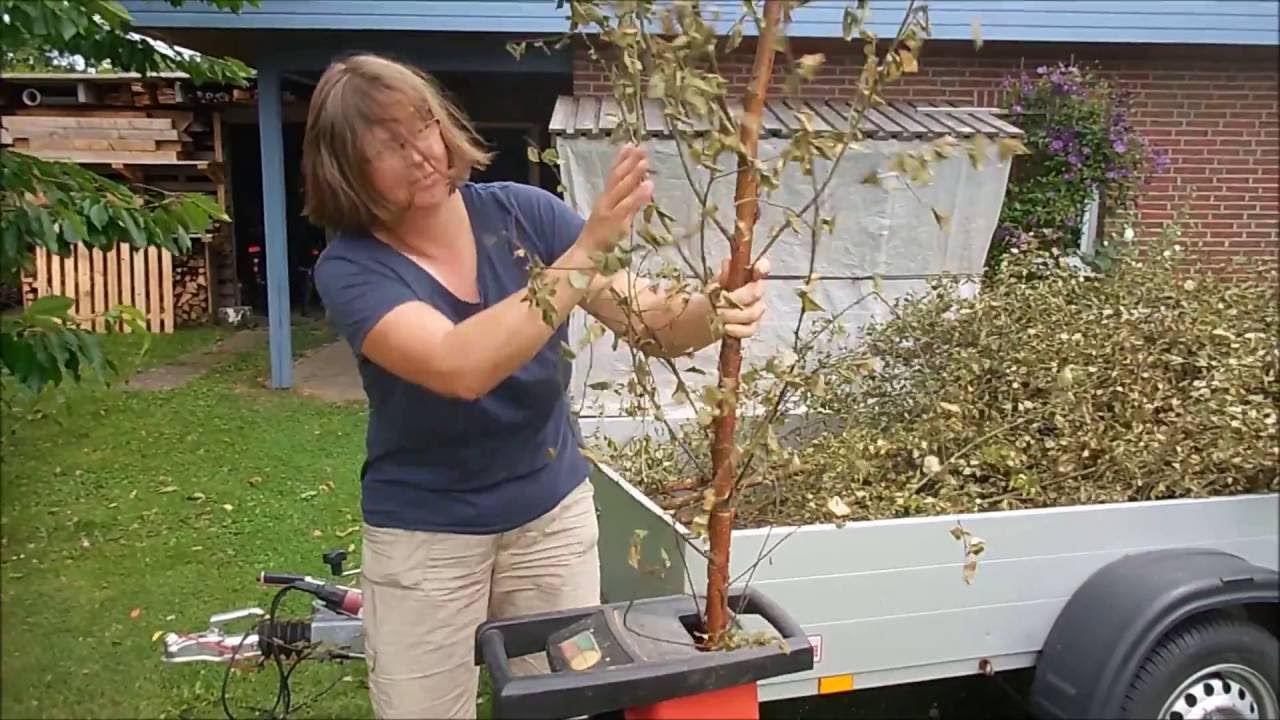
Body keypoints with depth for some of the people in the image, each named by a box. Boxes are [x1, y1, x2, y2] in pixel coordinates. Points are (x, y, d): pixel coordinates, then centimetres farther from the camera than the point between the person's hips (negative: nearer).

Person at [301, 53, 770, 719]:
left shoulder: (524, 213, -10)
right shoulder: (351, 267, -17)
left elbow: (652, 321, -15)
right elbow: (461, 367, -35)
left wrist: (711, 311, -38)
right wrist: (588, 247, -40)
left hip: (554, 513, 2)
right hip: (424, 536, -2)